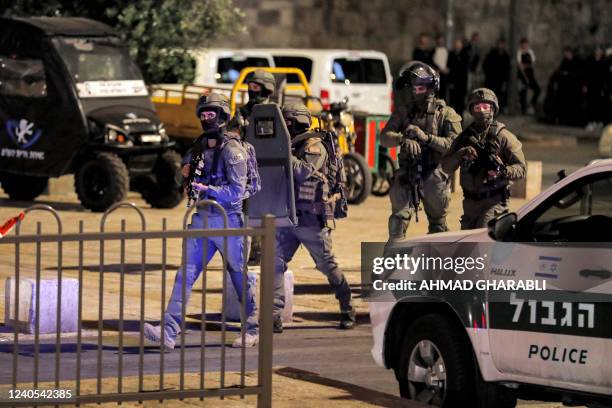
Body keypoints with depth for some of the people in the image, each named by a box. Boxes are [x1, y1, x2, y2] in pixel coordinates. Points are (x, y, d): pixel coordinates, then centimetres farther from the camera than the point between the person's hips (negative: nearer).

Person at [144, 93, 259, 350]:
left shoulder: (232, 150, -11)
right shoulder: (200, 147, 11)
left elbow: (237, 192, -16)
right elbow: (189, 173, 28)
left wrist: (207, 189, -23)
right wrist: (188, 170, 7)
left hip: (227, 220, -6)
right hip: (202, 219, 6)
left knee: (239, 276, 7)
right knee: (186, 273, -7)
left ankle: (253, 330, 23)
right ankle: (168, 332, -17)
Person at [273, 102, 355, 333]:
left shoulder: (315, 147, -9)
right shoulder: (288, 147, 13)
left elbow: (304, 172, -24)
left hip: (312, 220, -6)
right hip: (287, 218, 6)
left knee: (328, 267, 4)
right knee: (275, 262, -9)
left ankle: (347, 311, 21)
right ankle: (274, 316, -11)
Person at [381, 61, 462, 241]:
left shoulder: (445, 114, 1)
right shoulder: (403, 112, 10)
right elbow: (385, 136, -1)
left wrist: (426, 137, -22)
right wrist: (403, 139, -22)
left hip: (434, 176, -1)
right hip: (407, 174, 1)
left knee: (438, 223, 12)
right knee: (399, 218, -12)